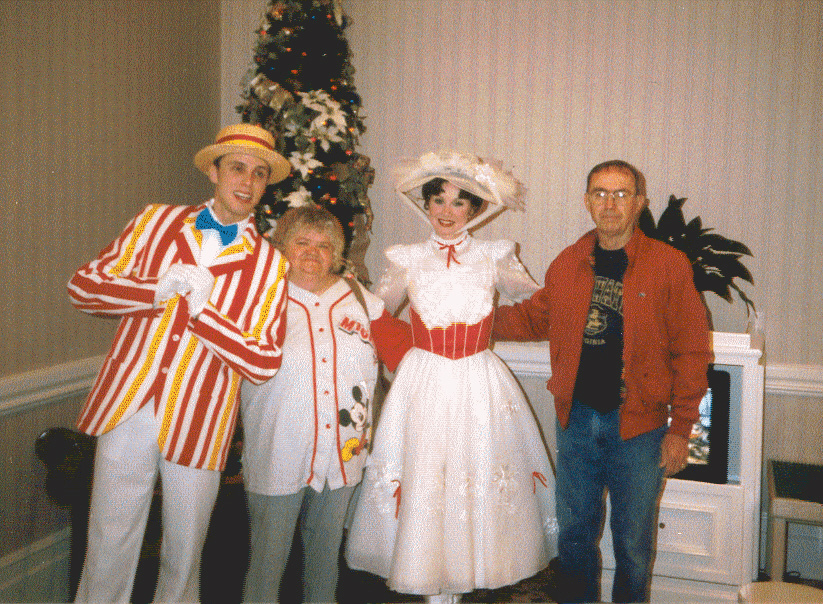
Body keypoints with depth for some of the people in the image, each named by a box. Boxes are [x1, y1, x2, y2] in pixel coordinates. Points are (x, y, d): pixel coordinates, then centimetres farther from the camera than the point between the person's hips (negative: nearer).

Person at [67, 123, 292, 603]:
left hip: (197, 424, -1)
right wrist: (160, 289, -13)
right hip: (126, 408, 1)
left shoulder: (269, 264, 0)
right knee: (108, 548, 8)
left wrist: (202, 308, -15)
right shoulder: (157, 221, 7)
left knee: (184, 555, 13)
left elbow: (265, 362, -8)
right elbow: (83, 286, 1)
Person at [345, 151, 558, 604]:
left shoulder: (493, 258, 3)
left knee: (478, 476, 4)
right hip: (423, 384, 0)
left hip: (480, 387, 0)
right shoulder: (407, 261, 3)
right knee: (421, 480, 1)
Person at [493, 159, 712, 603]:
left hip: (639, 425, -3)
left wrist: (681, 427, -7)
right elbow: (534, 318, 18)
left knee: (633, 541, 11)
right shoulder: (567, 264, 3)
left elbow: (691, 351, -6)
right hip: (575, 420, 3)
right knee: (574, 532, 16)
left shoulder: (669, 265, -7)